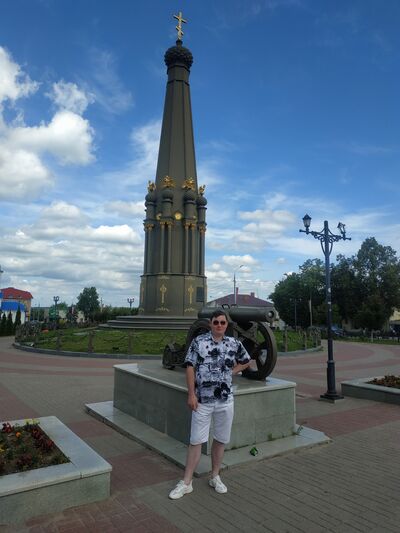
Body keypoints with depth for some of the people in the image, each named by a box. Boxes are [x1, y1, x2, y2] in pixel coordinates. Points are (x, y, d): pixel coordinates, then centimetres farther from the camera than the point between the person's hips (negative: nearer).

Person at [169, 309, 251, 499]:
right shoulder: (198, 342, -6)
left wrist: (231, 372, 4)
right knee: (196, 441, 3)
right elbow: (190, 368, -6)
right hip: (202, 400, -3)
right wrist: (191, 394, -10)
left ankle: (215, 477, 31)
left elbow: (245, 361, 18)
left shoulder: (234, 343, 2)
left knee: (220, 439, 13)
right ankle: (186, 482, 15)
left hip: (225, 400, 3)